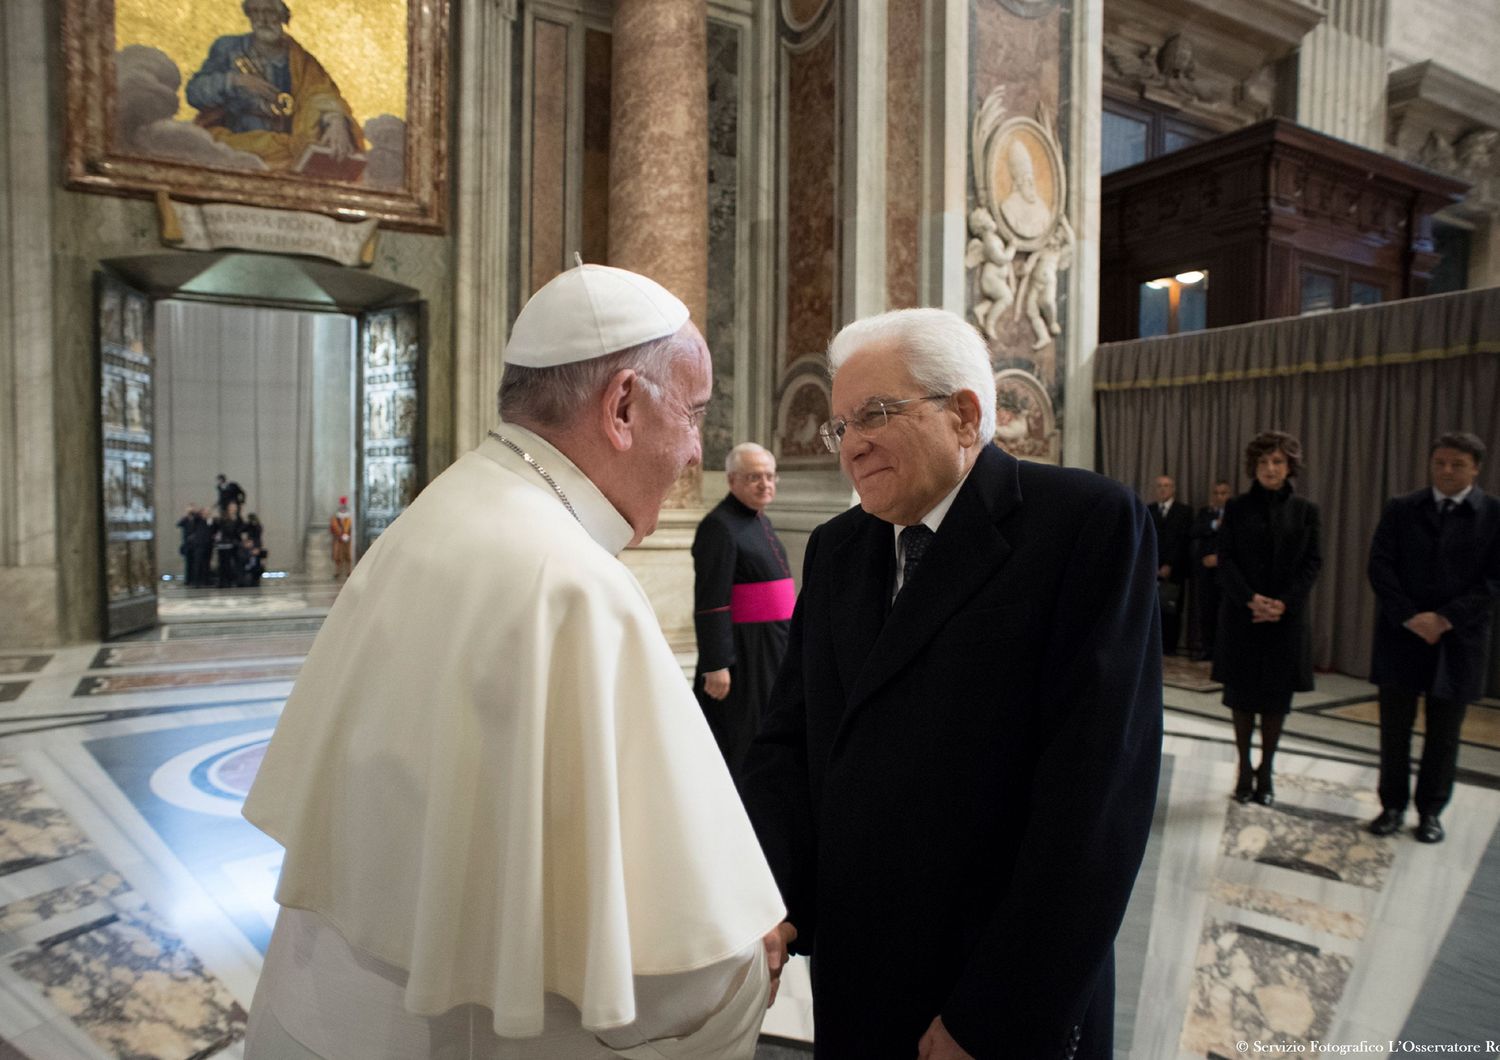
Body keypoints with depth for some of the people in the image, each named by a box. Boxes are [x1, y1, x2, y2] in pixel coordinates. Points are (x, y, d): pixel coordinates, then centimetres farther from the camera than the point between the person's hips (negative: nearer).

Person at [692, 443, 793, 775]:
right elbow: (710, 603, -20)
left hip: (774, 648, 9)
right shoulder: (720, 526, -16)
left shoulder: (760, 520, 13)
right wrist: (716, 665, -22)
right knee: (738, 747, 1)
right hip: (743, 651, -9)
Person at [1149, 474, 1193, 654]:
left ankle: (1170, 646, 7)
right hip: (1151, 568, 1)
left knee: (1172, 610, 0)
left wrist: (1169, 565, -10)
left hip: (1174, 570, -1)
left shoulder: (1184, 511, 5)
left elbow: (1183, 541, -3)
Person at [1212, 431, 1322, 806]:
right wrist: (1250, 599, -16)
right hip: (1241, 616, -1)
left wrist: (1284, 602, -13)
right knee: (1242, 693, 5)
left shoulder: (1305, 511, 5)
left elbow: (1313, 563, 1)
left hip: (1286, 618, 1)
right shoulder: (1237, 508, 2)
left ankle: (1266, 771, 18)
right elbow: (1226, 560, -2)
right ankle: (1244, 769, 17)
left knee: (1276, 696, 6)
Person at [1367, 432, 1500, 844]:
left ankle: (1431, 810, 23)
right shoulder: (1401, 510, 3)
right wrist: (1409, 617, -13)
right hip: (1401, 633, 1)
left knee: (1444, 732, 9)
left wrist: (1447, 618, -15)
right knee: (1394, 727, 7)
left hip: (1459, 637, -1)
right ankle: (1392, 805, 19)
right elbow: (1380, 567, -2)